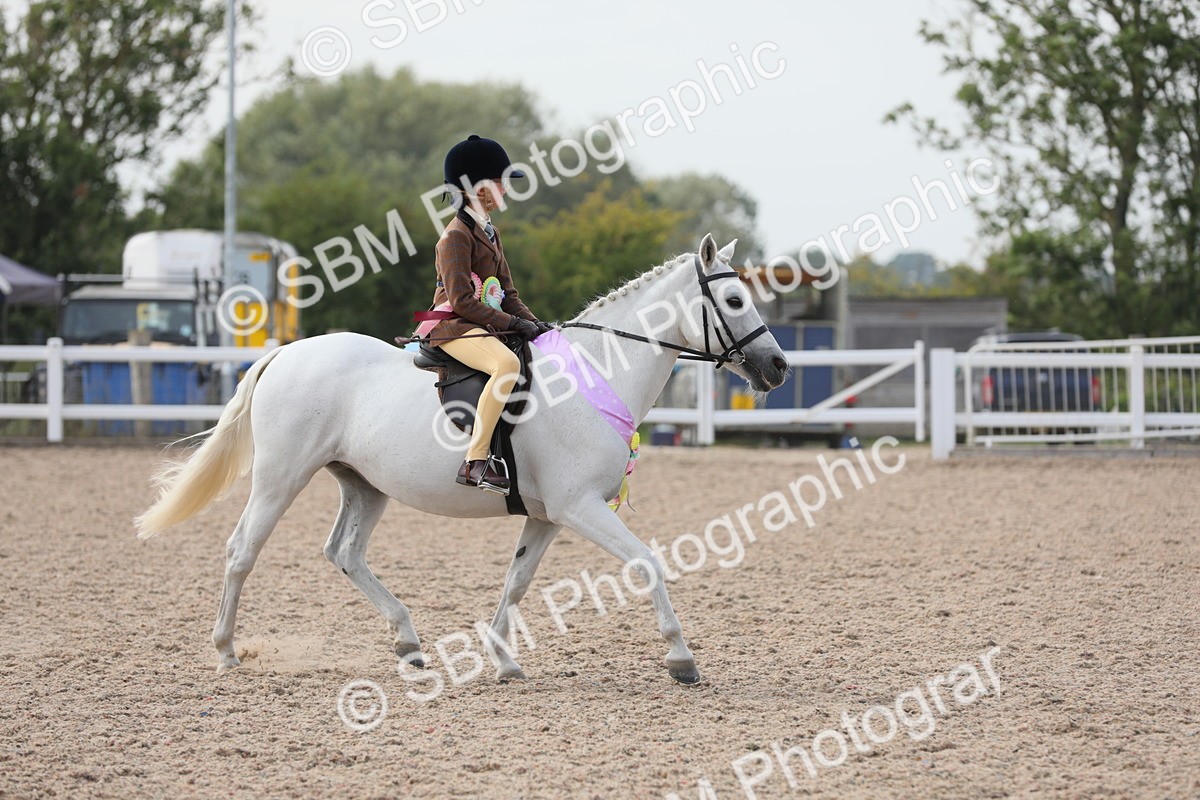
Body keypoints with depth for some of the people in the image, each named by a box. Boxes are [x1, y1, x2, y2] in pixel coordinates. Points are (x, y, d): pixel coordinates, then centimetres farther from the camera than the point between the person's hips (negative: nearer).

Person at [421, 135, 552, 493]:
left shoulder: (490, 233, 20)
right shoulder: (456, 235, -10)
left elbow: (507, 293, 21)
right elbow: (462, 300, -17)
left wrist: (532, 322, 3)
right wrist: (513, 324, -18)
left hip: (487, 325, 10)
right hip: (454, 326, -10)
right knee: (508, 363, -36)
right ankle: (475, 462, -40)